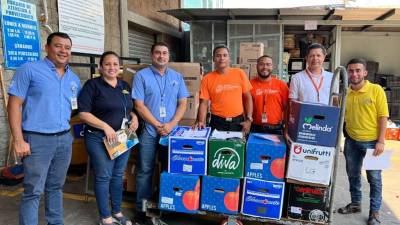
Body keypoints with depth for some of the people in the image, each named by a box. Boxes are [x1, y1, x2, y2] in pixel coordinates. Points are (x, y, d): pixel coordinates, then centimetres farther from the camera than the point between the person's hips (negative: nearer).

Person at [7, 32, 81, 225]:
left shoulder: (74, 79, 12)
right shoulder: (29, 70, -4)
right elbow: (14, 104, -8)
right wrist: (18, 140, -14)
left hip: (65, 139, 6)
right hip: (38, 139, -5)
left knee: (56, 187, 17)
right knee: (33, 191, 0)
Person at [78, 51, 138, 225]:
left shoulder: (125, 86, 11)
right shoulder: (92, 85, -8)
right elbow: (83, 113, -14)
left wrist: (134, 117, -2)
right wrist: (106, 127, -22)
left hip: (123, 138, 6)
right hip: (100, 139, -5)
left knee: (118, 175, 15)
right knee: (103, 177, 3)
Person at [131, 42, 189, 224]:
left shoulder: (177, 77, 8)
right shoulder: (141, 76, -2)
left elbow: (183, 103, 4)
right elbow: (139, 105, -8)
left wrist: (171, 124, -10)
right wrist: (158, 125, -13)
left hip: (171, 130, 3)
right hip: (149, 131, -3)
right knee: (145, 171, 5)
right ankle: (141, 208, 19)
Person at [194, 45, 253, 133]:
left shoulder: (240, 74, -1)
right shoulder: (207, 79, -3)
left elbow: (247, 97, 3)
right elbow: (204, 103, -3)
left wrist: (249, 119, -2)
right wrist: (201, 121, -17)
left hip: (238, 121, 1)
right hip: (217, 122, -1)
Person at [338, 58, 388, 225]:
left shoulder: (376, 90, -9)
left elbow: (383, 116, -9)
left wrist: (381, 141, -13)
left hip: (372, 141, -4)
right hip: (351, 141, 4)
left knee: (374, 178, 7)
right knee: (353, 175, 15)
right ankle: (355, 204, 34)